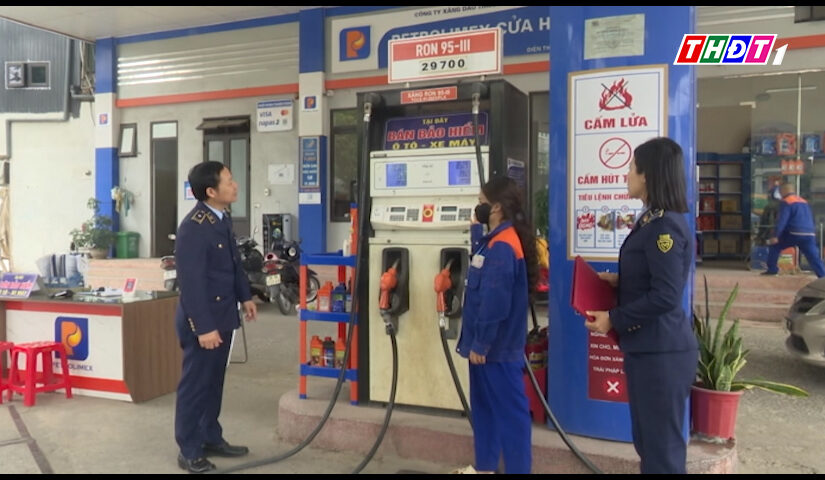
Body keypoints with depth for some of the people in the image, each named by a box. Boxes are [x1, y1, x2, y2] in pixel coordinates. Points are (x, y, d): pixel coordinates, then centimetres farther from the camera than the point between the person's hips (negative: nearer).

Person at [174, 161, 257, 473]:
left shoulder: (222, 217, 6)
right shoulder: (193, 228, -23)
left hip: (222, 314, 9)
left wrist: (245, 296, 21)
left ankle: (211, 439, 33)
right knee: (195, 385, 4)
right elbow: (191, 283, -24)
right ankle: (189, 452, 18)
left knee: (214, 382, 19)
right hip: (202, 320, -9)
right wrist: (204, 327, -23)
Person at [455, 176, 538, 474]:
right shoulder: (495, 241, 12)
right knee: (484, 406, 19)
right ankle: (484, 467, 33)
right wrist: (476, 342, 18)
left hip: (497, 348, -11)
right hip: (489, 344, 11)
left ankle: (518, 469, 11)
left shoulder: (501, 247, -21)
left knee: (510, 410, 0)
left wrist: (480, 344, -18)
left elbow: (495, 302, -24)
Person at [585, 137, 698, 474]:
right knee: (648, 440, 20)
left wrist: (614, 319, -17)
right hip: (647, 348, 10)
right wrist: (618, 280, 8)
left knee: (663, 446, 3)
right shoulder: (653, 221, 12)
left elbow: (665, 296, -23)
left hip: (661, 352, -10)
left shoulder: (665, 226, -19)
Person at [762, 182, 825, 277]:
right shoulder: (804, 202, 24)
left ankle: (772, 269, 12)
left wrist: (775, 236, -13)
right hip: (810, 235, 6)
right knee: (814, 258, 0)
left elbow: (782, 221, -11)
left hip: (794, 234, -6)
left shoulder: (786, 202, -1)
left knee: (775, 246, 13)